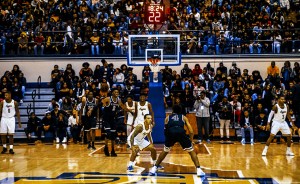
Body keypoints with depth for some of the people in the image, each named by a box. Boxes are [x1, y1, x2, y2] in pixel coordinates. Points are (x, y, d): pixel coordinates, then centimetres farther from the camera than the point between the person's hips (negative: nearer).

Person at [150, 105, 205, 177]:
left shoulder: (168, 118, 33)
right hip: (181, 133, -1)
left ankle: (154, 168, 26)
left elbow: (165, 130, 30)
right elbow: (191, 132, 24)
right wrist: (191, 141, 37)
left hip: (170, 133, 1)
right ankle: (199, 170, 5)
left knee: (165, 151, 27)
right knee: (191, 151, 16)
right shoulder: (183, 117, 32)